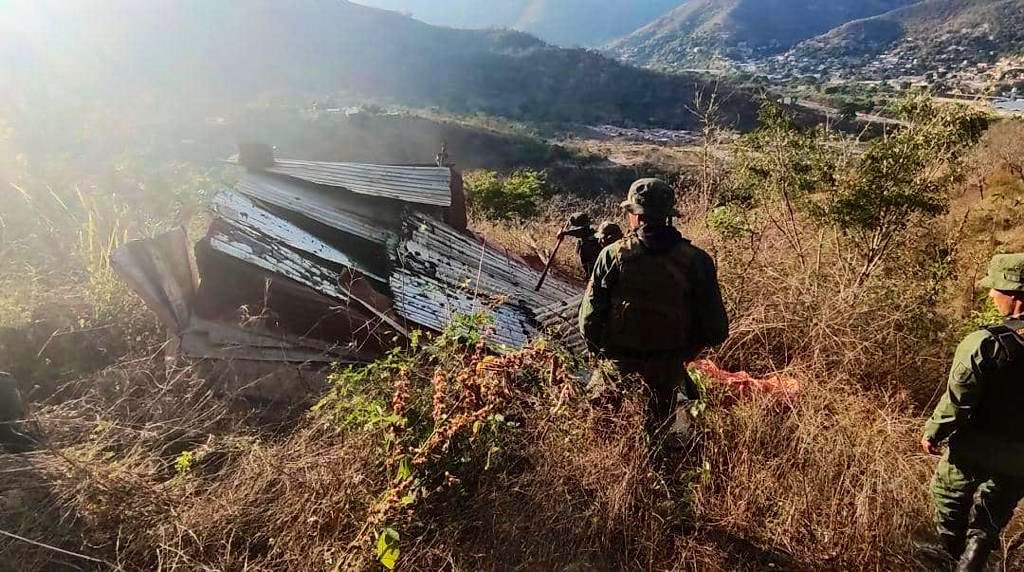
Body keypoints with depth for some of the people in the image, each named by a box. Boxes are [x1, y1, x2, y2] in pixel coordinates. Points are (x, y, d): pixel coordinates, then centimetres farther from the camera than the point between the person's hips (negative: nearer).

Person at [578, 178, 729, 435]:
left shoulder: (613, 255, -13)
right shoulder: (695, 260, -9)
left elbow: (589, 317, -11)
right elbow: (715, 330, -6)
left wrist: (603, 351, 7)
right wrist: (684, 353, 10)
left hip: (618, 367, -1)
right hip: (668, 371, 2)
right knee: (657, 433, 22)